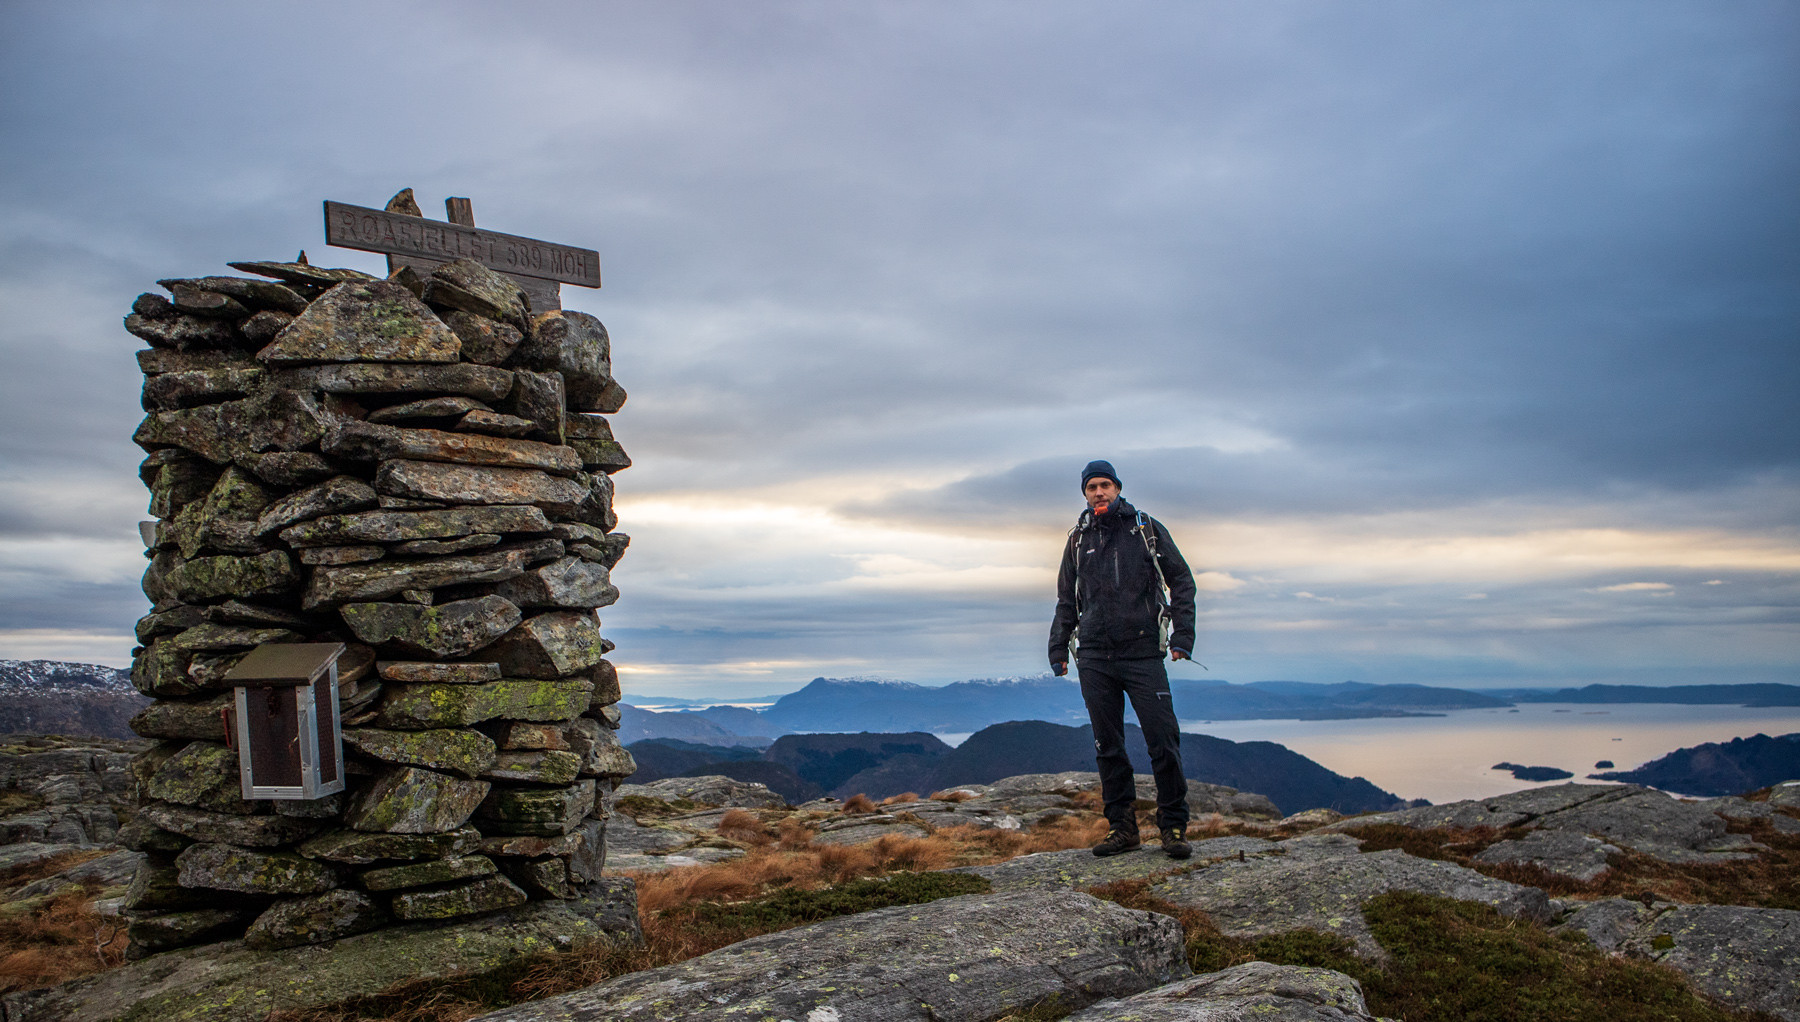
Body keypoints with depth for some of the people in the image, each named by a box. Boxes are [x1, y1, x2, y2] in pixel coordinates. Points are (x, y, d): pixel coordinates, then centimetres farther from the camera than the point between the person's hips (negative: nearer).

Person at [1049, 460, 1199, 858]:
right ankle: (1122, 827, 14)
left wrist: (1182, 636, -4)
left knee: (1163, 741, -6)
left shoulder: (1147, 530, 7)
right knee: (1108, 746, 5)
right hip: (1094, 657, 3)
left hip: (1142, 653, -3)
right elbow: (1066, 600, 21)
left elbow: (1181, 581, 6)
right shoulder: (1078, 540, 14)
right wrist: (1058, 648, 13)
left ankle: (1174, 826, 5)